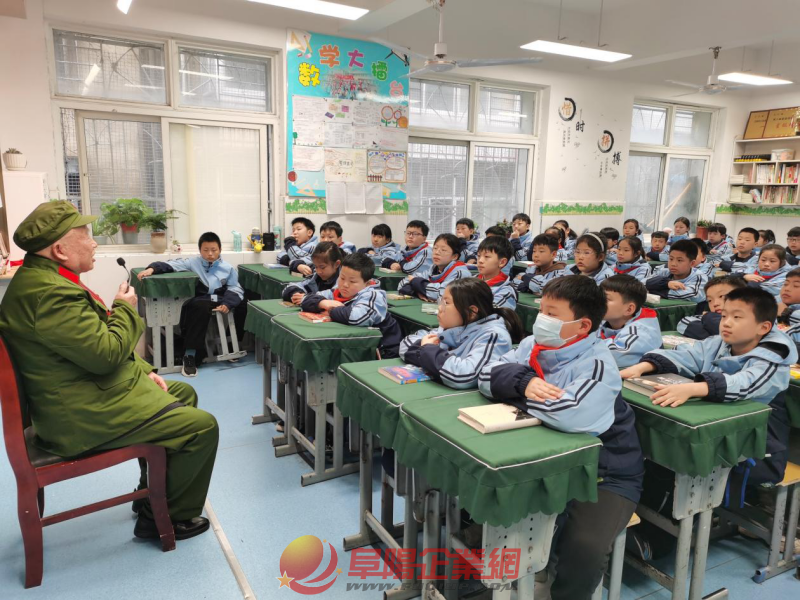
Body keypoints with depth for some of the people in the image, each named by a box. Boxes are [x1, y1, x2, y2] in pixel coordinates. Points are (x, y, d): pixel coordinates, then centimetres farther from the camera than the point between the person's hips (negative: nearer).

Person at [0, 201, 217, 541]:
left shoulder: (41, 278, 11)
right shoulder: (51, 293, -27)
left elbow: (96, 342, 17)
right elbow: (106, 353, -27)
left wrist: (143, 370, 9)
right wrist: (125, 310, -9)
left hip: (86, 389, 12)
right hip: (82, 416, -12)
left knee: (185, 393, 21)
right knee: (203, 427, -14)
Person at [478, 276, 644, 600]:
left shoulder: (597, 364, -24)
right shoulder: (534, 345, -1)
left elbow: (568, 415, -41)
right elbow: (488, 375, -5)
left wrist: (518, 397, -22)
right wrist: (524, 382, -26)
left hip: (604, 474, -6)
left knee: (582, 546, -28)